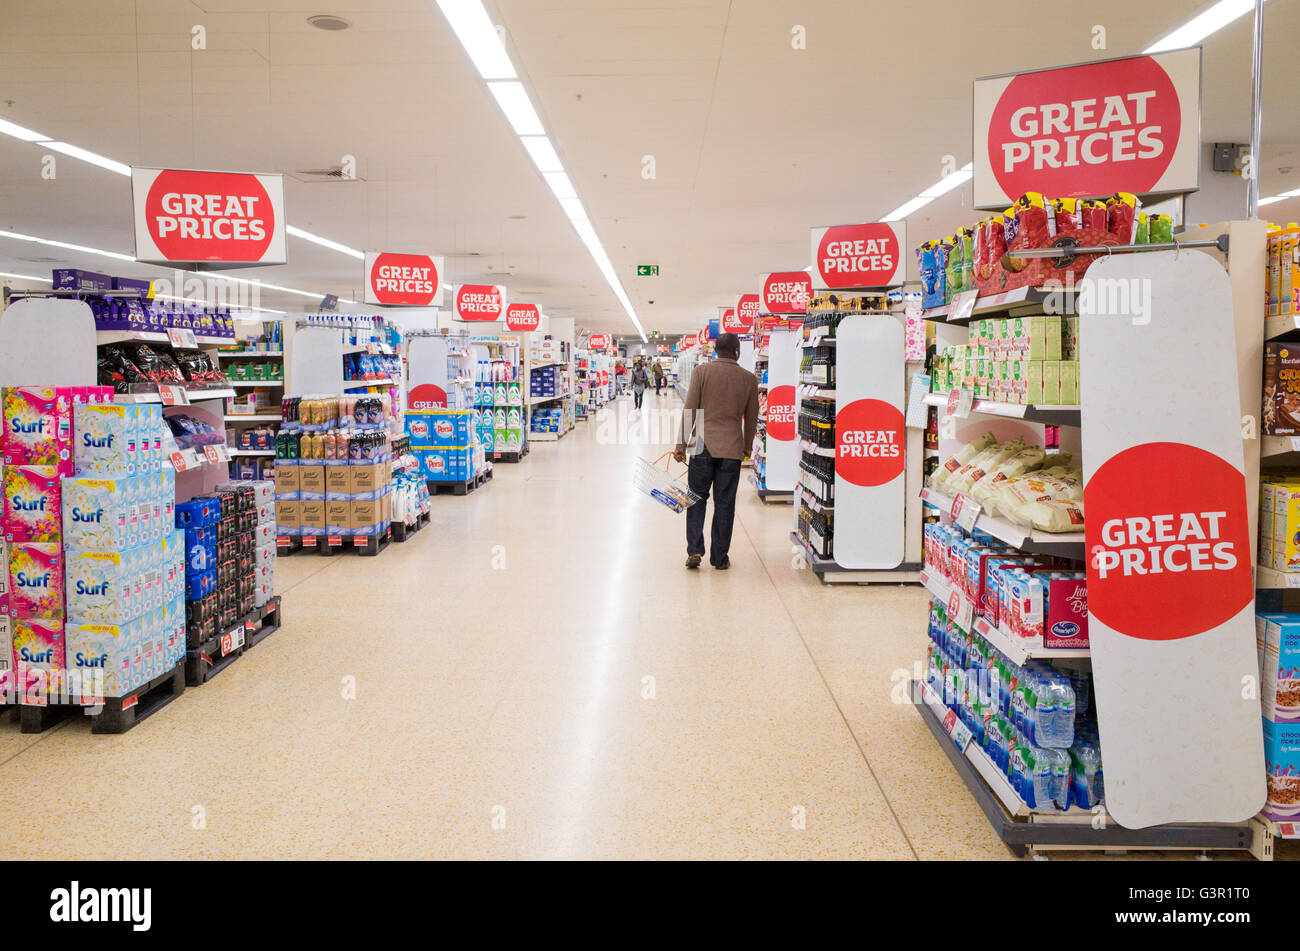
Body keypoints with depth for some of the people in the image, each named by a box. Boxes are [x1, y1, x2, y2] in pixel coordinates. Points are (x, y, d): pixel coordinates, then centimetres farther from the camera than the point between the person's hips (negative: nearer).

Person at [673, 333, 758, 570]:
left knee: (697, 498, 11)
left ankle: (694, 551, 1)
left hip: (703, 445, -1)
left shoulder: (702, 371, -2)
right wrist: (746, 448, 24)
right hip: (732, 448, 1)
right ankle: (719, 558, 13)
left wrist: (681, 445, 3)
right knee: (724, 504, 7)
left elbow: (689, 411, -3)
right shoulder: (749, 379, 3)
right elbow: (751, 419, 10)